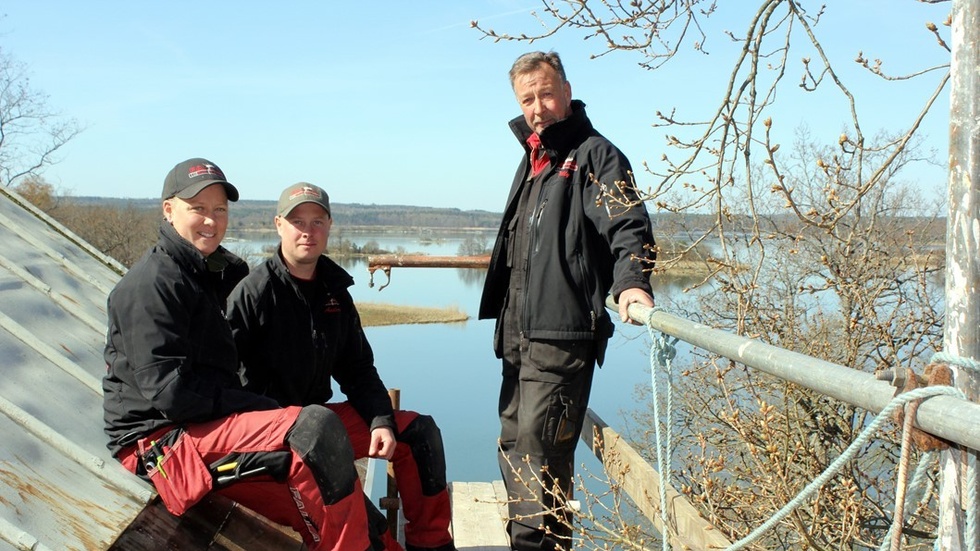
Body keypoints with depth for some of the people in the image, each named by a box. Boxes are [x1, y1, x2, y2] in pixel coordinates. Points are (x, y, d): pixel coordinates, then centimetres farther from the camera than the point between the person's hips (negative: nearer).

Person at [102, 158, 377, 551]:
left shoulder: (214, 274, 19)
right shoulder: (150, 283, -10)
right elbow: (168, 389, -19)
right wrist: (266, 409, -15)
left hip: (202, 431, 9)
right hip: (159, 442, -9)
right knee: (315, 429, -26)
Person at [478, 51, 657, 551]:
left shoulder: (595, 154, -5)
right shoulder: (533, 158, 20)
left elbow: (627, 225, -19)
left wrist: (631, 283, -38)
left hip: (562, 333, -9)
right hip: (518, 333, 9)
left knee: (540, 446, -10)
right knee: (513, 442, 15)